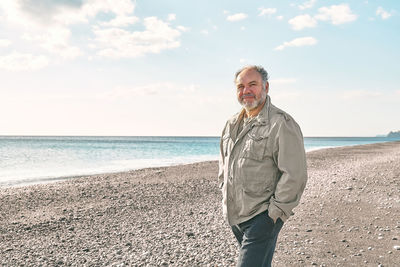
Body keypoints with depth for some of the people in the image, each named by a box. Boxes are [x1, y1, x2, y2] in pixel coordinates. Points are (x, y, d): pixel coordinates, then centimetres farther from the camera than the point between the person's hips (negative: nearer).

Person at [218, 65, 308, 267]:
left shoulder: (281, 124, -12)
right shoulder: (232, 125, 12)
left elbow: (294, 175, -16)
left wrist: (274, 213, -15)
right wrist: (225, 194, 16)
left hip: (262, 218, -7)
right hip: (234, 216, 7)